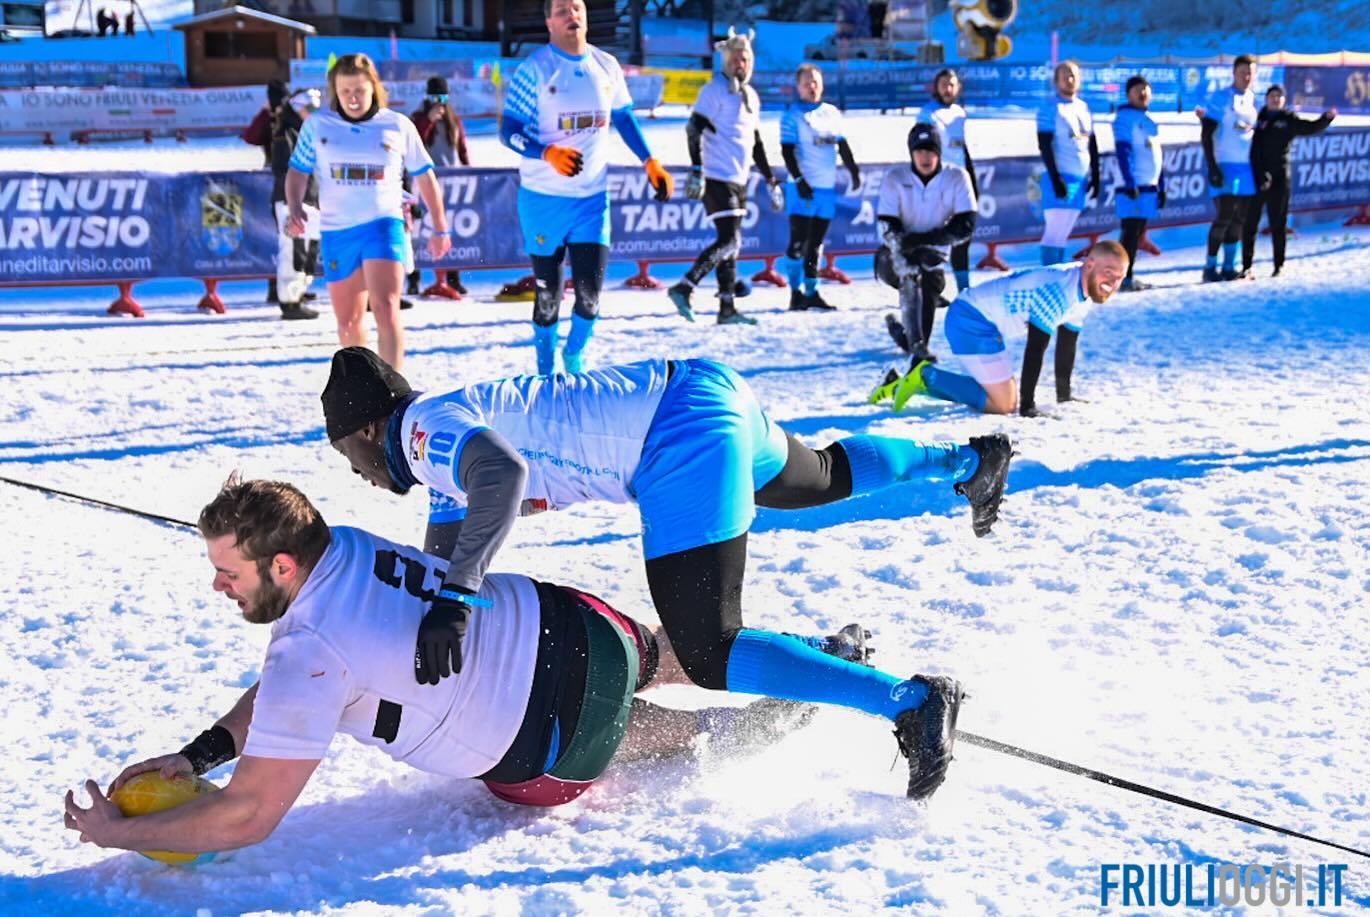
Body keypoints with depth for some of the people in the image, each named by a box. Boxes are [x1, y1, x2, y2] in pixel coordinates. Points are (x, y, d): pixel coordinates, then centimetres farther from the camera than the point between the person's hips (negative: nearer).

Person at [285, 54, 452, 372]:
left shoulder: (398, 126, 2)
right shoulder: (317, 125, 5)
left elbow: (425, 177, 11)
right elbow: (298, 172, 11)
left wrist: (440, 228, 15)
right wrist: (295, 209, -9)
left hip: (384, 226, -3)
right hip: (336, 232, 3)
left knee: (385, 309, -20)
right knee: (348, 322, 12)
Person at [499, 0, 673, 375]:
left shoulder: (606, 66, 4)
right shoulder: (534, 70, -9)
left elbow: (623, 118, 18)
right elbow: (509, 132, -12)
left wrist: (650, 162, 9)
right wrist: (548, 153, -30)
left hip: (593, 197, 3)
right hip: (543, 199, -3)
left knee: (590, 291, -2)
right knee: (547, 294, 3)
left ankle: (574, 358, 23)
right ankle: (546, 370, 22)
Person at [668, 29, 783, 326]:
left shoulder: (750, 96, 18)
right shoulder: (715, 89, -7)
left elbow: (756, 142, 25)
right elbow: (694, 129, -15)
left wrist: (771, 180, 24)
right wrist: (697, 170, -25)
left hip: (738, 180, 8)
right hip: (717, 179, -8)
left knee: (731, 244, 8)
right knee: (729, 241, -17)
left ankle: (727, 308, 12)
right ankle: (683, 289, -19)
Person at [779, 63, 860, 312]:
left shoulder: (832, 113, 13)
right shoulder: (793, 115, -2)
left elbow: (842, 145, 19)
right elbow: (787, 151, -9)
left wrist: (854, 171, 12)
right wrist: (799, 179, -18)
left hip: (827, 187, 5)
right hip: (803, 187, -5)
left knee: (816, 243, 9)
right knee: (799, 241, -9)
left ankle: (811, 292, 13)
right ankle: (796, 292, -3)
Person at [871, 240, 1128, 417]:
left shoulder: (1085, 294, 5)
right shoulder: (1059, 289, -26)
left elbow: (1066, 346, 17)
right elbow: (1035, 349, -27)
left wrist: (1064, 395, 18)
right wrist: (1027, 407, -24)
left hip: (986, 326, 10)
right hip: (971, 320, -10)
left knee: (1006, 396, 17)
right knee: (1003, 404, -14)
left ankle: (914, 382, 19)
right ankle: (927, 376, -3)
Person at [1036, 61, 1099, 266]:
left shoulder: (1084, 108, 15)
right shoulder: (1050, 108, -5)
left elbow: (1092, 145, 19)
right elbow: (1045, 146, -12)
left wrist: (1095, 176, 12)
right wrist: (1056, 178, -18)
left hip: (1081, 179, 6)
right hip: (1060, 178, -6)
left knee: (1064, 233, 8)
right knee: (1055, 230, -10)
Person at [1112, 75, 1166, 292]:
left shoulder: (1150, 121, 20)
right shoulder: (1124, 117, -5)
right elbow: (1122, 151, -14)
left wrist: (1161, 186, 20)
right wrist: (1130, 183, -21)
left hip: (1149, 186, 8)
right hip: (1132, 186, -8)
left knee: (1138, 233, 8)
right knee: (1131, 230, -12)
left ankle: (1128, 275, 12)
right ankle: (1123, 278, -12)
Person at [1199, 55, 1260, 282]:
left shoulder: (1254, 100, 12)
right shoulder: (1221, 98, -4)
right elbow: (1206, 135, -7)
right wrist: (1212, 168, -14)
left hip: (1248, 167, 6)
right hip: (1226, 165, -6)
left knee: (1239, 219, 5)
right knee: (1224, 216, -11)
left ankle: (1229, 267, 11)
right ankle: (1210, 267, -5)